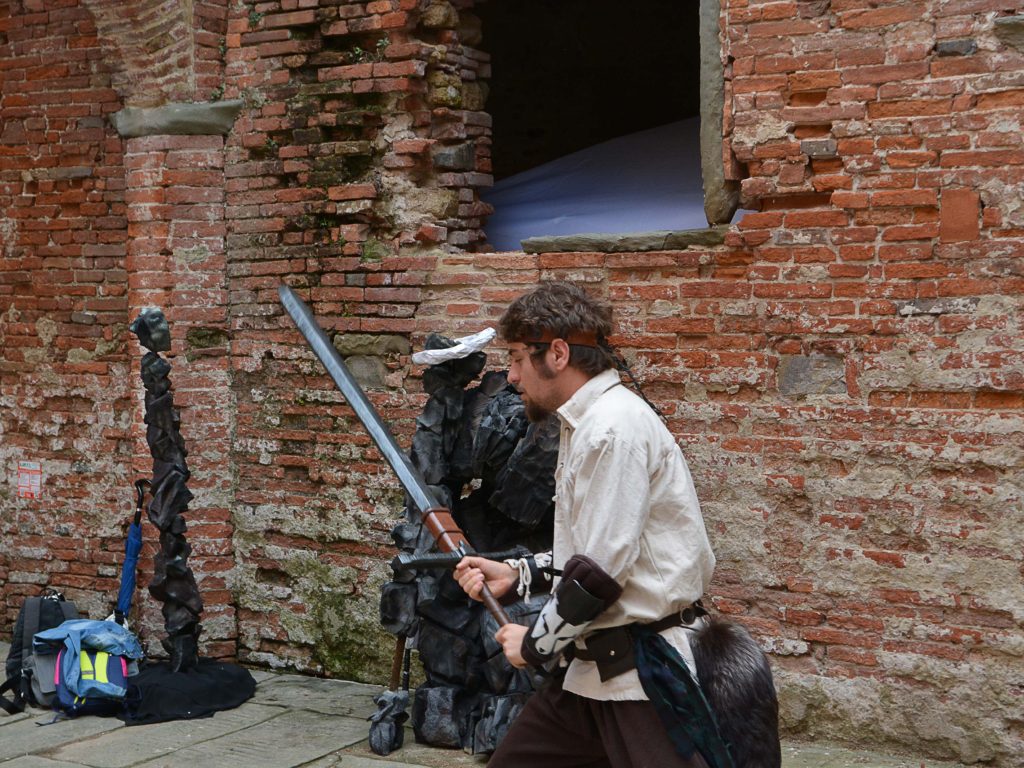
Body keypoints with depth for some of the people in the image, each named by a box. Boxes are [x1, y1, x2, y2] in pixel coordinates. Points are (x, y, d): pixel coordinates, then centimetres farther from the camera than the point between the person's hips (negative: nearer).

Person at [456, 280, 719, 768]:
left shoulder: (613, 428, -18)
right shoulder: (587, 423, 14)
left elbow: (602, 571, -21)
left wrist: (537, 644, -8)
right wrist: (516, 574, 13)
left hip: (643, 672, -10)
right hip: (592, 669, 10)